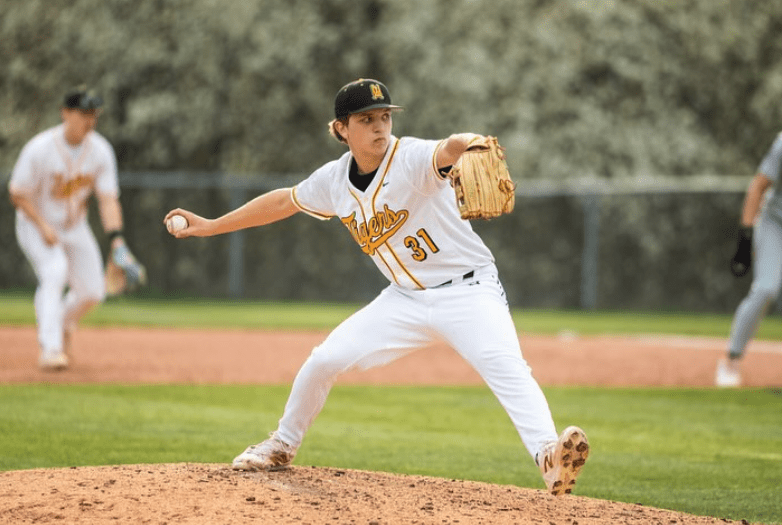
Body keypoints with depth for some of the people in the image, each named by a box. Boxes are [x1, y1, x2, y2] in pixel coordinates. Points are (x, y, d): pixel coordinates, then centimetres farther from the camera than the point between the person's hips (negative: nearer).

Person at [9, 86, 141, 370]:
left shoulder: (100, 151, -12)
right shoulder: (39, 149, -24)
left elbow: (108, 198, -12)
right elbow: (18, 194, -16)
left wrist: (116, 239, -25)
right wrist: (44, 226, -26)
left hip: (75, 226, 5)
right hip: (36, 224, -5)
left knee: (92, 291, 0)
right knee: (55, 272, -30)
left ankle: (63, 326, 33)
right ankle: (50, 349, -32)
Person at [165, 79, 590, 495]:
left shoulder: (411, 158, -19)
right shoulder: (335, 180, -1)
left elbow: (447, 150, -43)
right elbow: (284, 201, 16)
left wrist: (473, 144, -67)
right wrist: (210, 226, 20)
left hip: (468, 291, -6)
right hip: (407, 298, 6)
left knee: (506, 367, -31)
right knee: (324, 360, 2)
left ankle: (547, 455, -47)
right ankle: (283, 445, 26)